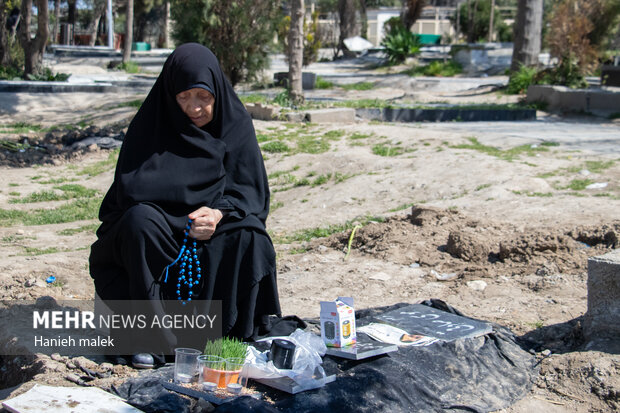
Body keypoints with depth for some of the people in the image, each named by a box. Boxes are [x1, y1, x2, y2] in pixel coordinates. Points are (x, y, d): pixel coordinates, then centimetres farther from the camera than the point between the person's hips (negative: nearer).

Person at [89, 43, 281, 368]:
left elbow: (253, 193, -6)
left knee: (249, 238, -30)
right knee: (141, 219, -32)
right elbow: (129, 187, -13)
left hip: (215, 235, 1)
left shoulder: (236, 125, 0)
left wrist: (220, 213, -29)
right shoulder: (151, 122, -3)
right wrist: (207, 191, -22)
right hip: (161, 233, -1)